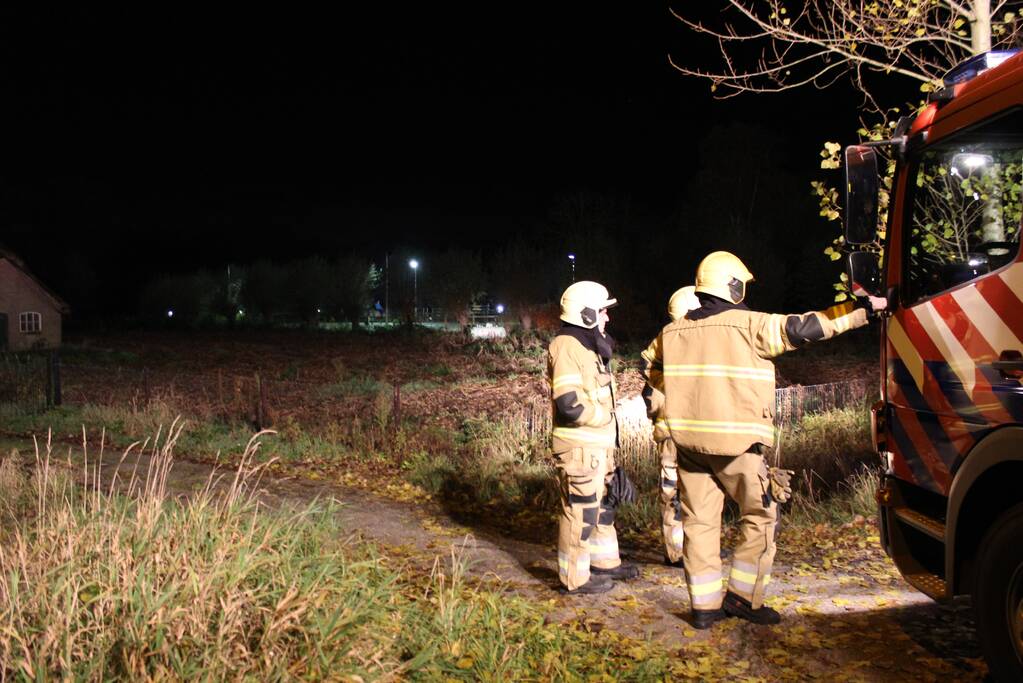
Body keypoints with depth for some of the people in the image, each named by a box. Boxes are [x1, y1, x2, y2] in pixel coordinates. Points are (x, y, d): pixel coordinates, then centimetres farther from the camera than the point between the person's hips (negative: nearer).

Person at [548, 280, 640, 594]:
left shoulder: (589, 347, 15)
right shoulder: (566, 347, -18)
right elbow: (569, 404, -27)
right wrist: (604, 416, -12)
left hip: (597, 444, 10)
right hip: (578, 447, -10)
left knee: (603, 504, 21)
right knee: (580, 512, -1)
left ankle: (605, 562, 35)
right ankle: (576, 577, 10)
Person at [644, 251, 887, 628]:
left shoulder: (673, 331, 9)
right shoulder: (749, 325, -8)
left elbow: (652, 363, 24)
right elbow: (803, 328, -9)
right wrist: (862, 308, -3)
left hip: (688, 439, 6)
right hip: (735, 442, -5)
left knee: (699, 521, 9)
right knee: (760, 515, 9)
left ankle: (705, 605, 13)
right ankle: (742, 595, 9)